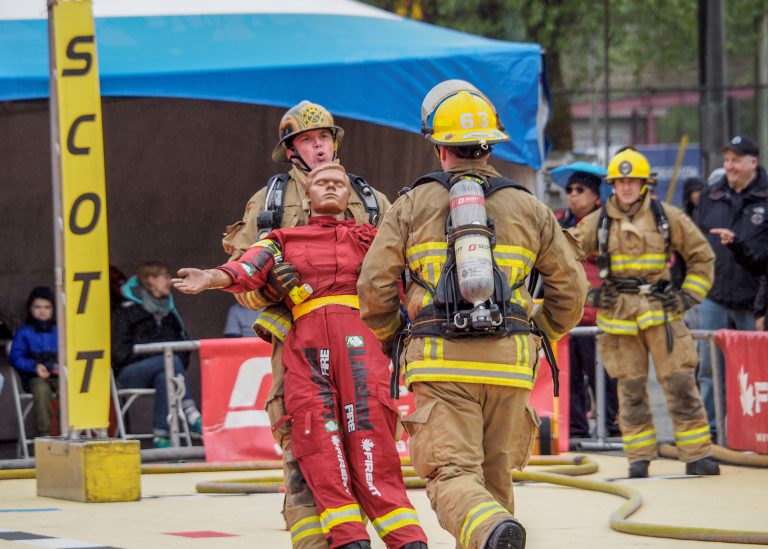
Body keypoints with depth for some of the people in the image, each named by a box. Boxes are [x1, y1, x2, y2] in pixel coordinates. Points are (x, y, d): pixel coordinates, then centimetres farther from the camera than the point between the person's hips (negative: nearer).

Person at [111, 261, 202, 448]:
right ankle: (192, 417, -41)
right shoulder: (126, 311, 2)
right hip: (131, 373, -4)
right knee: (172, 361, -33)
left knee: (164, 378, -35)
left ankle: (161, 438, -43)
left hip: (162, 370, 4)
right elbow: (120, 351, -7)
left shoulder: (168, 313, 22)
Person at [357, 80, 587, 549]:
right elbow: (570, 286, 12)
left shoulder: (413, 206, 5)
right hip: (509, 364, 2)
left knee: (453, 475, -8)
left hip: (441, 362, -2)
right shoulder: (527, 208, 11)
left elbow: (374, 285, 1)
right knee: (495, 476, 15)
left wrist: (391, 338, 20)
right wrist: (544, 336, 29)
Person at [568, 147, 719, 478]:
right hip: (617, 314, 1)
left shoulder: (668, 218, 4)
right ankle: (639, 458, 11)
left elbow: (702, 256, 12)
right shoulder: (598, 222, 5)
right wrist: (586, 292, 2)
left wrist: (690, 295, 4)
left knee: (679, 382, -5)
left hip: (661, 311, -1)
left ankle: (697, 454, -1)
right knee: (630, 388, 4)